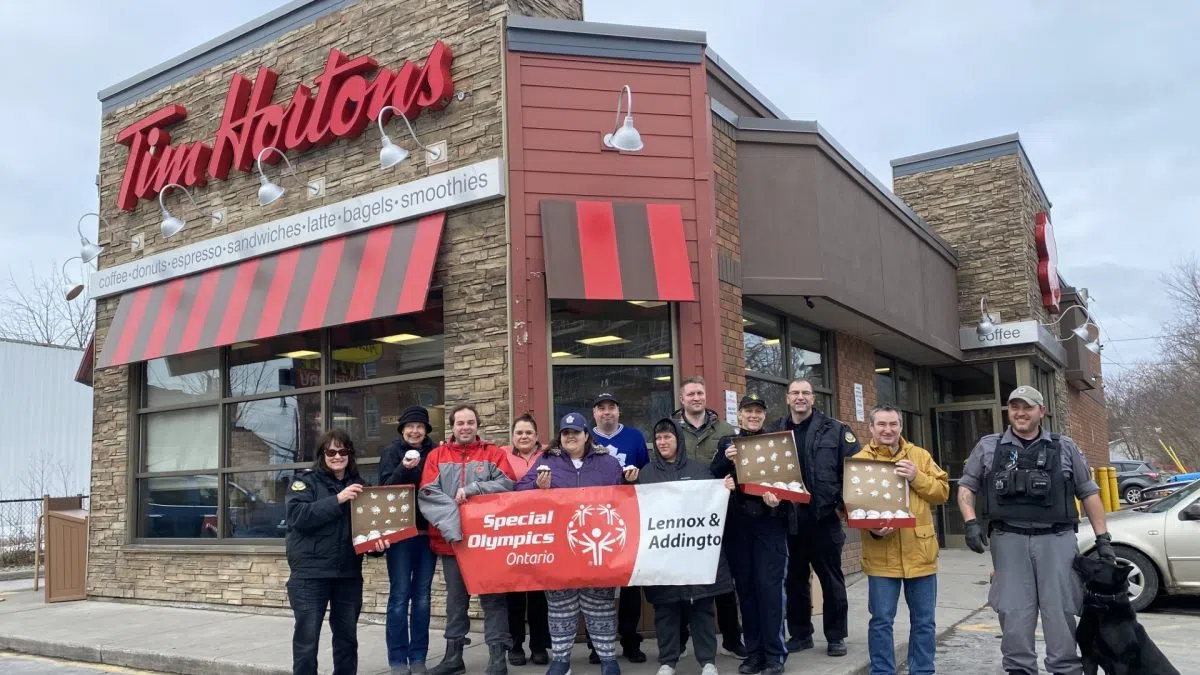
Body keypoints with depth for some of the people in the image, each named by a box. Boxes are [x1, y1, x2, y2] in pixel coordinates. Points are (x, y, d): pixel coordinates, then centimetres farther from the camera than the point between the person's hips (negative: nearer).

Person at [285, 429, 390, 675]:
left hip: (349, 573, 4)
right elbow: (298, 516, -18)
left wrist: (377, 541, -8)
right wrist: (337, 499, -24)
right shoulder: (306, 481, -2)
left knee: (347, 637, 13)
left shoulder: (358, 484, 10)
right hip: (310, 572, -4)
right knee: (307, 639, -1)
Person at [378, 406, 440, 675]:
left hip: (427, 532, 2)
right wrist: (403, 469, -23)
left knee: (422, 595, 7)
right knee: (399, 595, -2)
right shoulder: (391, 453, 2)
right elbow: (386, 487, -8)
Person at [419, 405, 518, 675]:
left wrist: (471, 489, -18)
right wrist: (451, 521, -19)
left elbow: (507, 484, -10)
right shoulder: (437, 456, 5)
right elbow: (427, 494, -6)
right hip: (451, 538, 2)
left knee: (492, 596, 1)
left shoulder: (493, 453, 3)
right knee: (455, 598, 12)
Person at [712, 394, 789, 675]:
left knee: (768, 585, -6)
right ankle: (754, 652, 17)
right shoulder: (727, 442, 10)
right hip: (736, 524, 2)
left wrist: (779, 499, -19)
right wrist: (726, 460, -13)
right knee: (745, 587, 7)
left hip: (769, 522, -2)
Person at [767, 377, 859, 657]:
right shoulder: (774, 432, 7)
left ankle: (836, 636, 20)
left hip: (823, 516, -2)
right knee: (794, 579, 11)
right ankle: (799, 634, 24)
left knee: (831, 579, 7)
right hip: (788, 518, 2)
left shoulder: (834, 430, 0)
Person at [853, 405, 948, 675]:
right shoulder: (860, 460, 0)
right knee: (881, 620, 4)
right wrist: (871, 527, -19)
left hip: (919, 552, 3)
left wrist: (917, 478, -13)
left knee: (923, 620, 11)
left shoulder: (920, 456, 8)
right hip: (881, 555, -2)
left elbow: (942, 492, 3)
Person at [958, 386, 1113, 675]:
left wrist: (1102, 538, 7)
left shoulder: (1065, 447, 10)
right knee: (1014, 612, 3)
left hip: (1056, 539, 0)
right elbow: (966, 487, 10)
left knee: (1059, 610, 1)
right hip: (1009, 540, 0)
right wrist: (971, 522, -4)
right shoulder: (988, 447, 8)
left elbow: (1089, 493, 12)